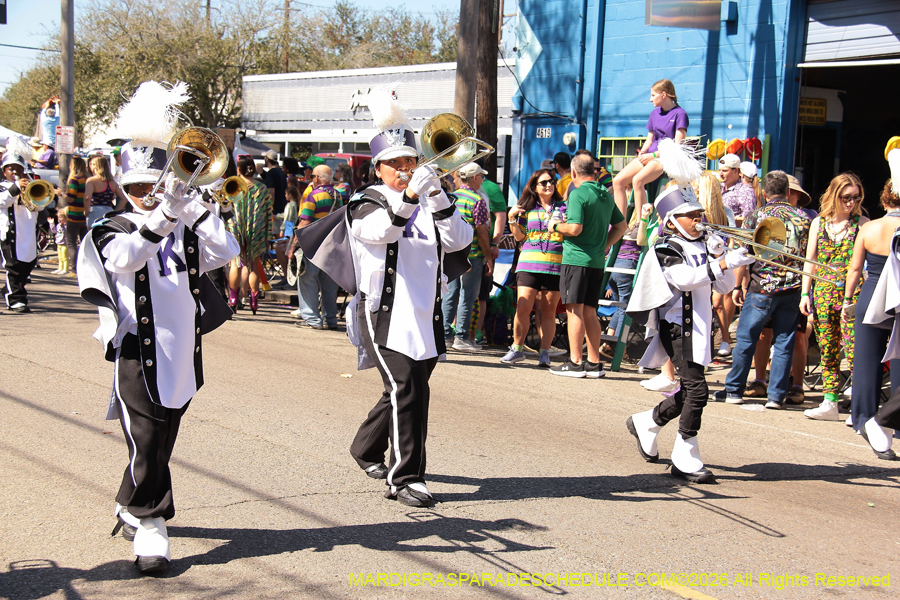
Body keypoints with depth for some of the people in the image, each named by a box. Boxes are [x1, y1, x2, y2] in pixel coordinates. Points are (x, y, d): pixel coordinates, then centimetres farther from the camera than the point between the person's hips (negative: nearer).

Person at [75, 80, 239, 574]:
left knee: (162, 440, 15)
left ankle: (129, 509, 35)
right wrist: (162, 215, -38)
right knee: (147, 441, -8)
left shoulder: (186, 230, 8)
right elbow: (122, 258, -26)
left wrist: (193, 207, -15)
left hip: (181, 353, 5)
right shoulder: (113, 230, -3)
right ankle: (150, 529, 1)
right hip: (137, 352, -5)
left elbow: (227, 251, -7)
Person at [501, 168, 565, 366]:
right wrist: (512, 218, -1)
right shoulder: (527, 209, 12)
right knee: (522, 308, -7)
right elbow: (519, 236, 13)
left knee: (548, 311, 2)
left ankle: (544, 352, 10)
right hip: (529, 264, 1)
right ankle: (517, 348, 6)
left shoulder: (563, 207, 9)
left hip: (555, 266, 0)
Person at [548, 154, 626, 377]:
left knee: (575, 310, -5)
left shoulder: (578, 194, -11)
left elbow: (575, 228, -19)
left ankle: (575, 363, -6)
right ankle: (594, 364, 12)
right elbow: (621, 226, 21)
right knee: (589, 312, 12)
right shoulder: (606, 195, 14)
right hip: (597, 262, 7)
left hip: (576, 259, -7)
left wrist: (556, 226, -2)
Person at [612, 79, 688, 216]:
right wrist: (642, 152, -2)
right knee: (618, 181, -10)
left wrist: (653, 155, -17)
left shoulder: (680, 114, -6)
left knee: (637, 180, -33)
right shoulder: (654, 113, 16)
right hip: (649, 156, 8)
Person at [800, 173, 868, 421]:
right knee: (827, 351, 8)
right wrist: (805, 293, 6)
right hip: (823, 294, 4)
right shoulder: (819, 223, 10)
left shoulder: (862, 223, 1)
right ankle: (830, 404, 14)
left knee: (854, 350, -10)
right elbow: (810, 261, 12)